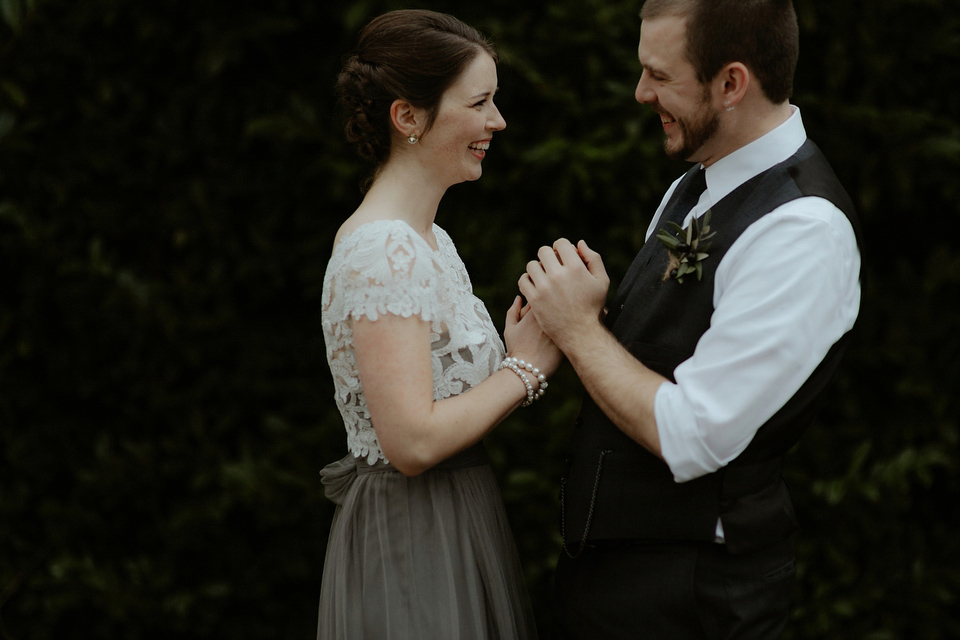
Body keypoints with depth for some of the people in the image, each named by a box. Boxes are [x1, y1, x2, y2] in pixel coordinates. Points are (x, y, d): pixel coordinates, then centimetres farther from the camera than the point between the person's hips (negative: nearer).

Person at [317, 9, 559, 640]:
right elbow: (413, 440, -26)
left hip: (456, 530, 9)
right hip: (413, 547, -9)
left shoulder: (428, 240, 11)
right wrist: (524, 367, -15)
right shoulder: (381, 249, -20)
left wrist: (513, 354, -3)